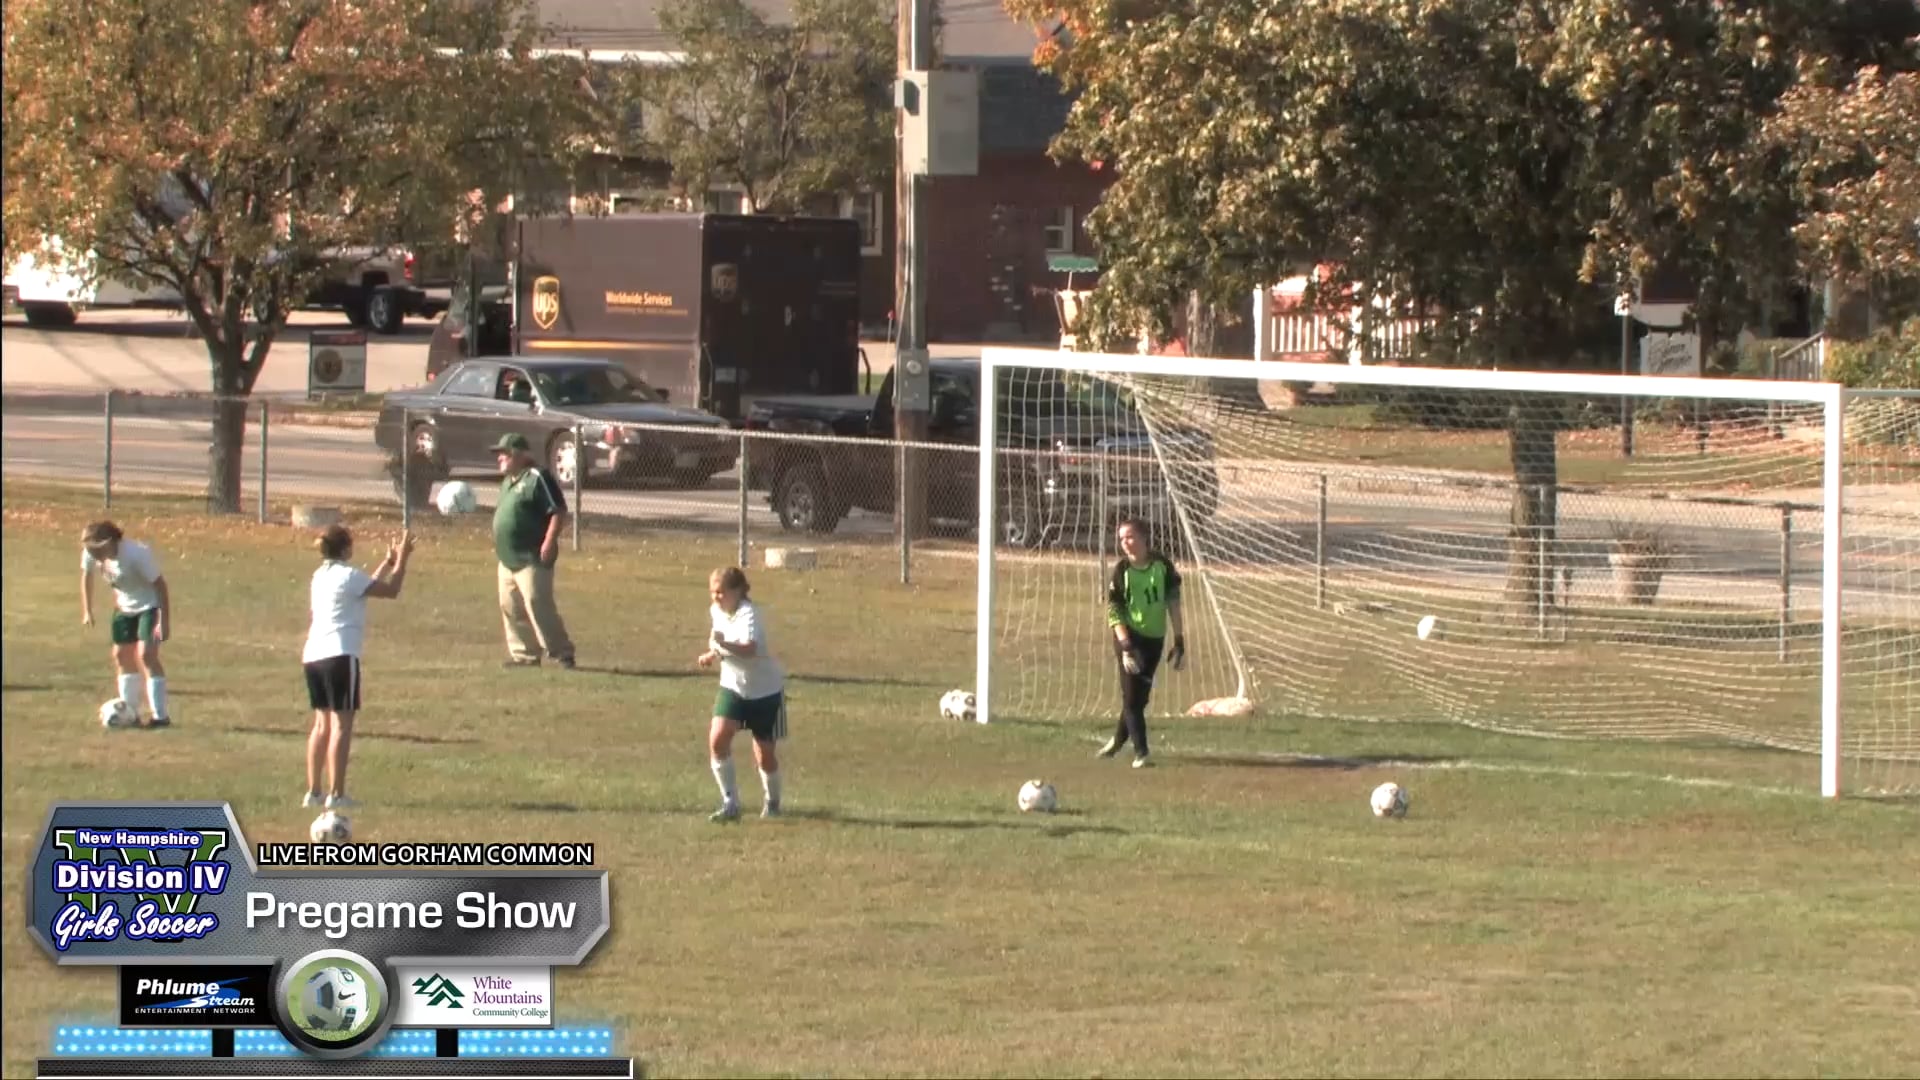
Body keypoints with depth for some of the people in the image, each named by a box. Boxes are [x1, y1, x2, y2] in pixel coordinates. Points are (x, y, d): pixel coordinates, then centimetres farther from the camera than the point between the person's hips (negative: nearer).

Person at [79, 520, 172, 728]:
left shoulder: (136, 555, -34)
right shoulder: (91, 554, -16)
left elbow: (160, 584, -27)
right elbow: (86, 576, 6)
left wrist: (165, 622, -26)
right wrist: (87, 611, 7)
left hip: (151, 604, -7)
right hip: (125, 606, 7)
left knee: (146, 654, -18)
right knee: (121, 654, 7)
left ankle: (160, 715, -15)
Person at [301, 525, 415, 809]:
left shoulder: (320, 576, 18)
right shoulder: (348, 575, -7)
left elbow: (367, 586, 29)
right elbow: (391, 591, -4)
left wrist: (388, 562, 35)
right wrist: (402, 560, 8)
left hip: (313, 655, 8)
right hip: (339, 655, -8)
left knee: (322, 723, 15)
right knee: (341, 724, -6)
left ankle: (313, 792, 15)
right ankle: (336, 794, -10)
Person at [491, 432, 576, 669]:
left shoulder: (537, 478, -12)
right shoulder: (508, 482, 18)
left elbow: (559, 512, -16)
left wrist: (549, 542, -22)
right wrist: (499, 543, 20)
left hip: (531, 560, -10)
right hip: (508, 559, 10)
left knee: (537, 606, -14)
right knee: (511, 608, 9)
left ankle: (563, 652, -9)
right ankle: (524, 654, 17)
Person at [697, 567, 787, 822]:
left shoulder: (748, 614, -26)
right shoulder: (717, 611, -2)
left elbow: (749, 649, -45)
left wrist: (723, 644, -63)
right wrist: (712, 653, 2)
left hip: (765, 689, -6)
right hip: (733, 686, 6)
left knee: (764, 753, 3)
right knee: (717, 739, -16)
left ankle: (772, 801, 32)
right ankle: (730, 803, -7)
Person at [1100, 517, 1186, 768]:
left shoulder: (1162, 565, -3)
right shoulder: (1121, 571, -9)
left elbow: (1173, 603, 4)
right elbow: (1114, 613, -10)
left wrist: (1179, 640, 1)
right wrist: (1125, 647, -20)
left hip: (1154, 637, 2)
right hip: (1128, 635, -2)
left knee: (1141, 696, 7)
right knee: (1131, 695, -9)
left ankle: (1119, 739, 28)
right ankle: (1140, 752, -8)